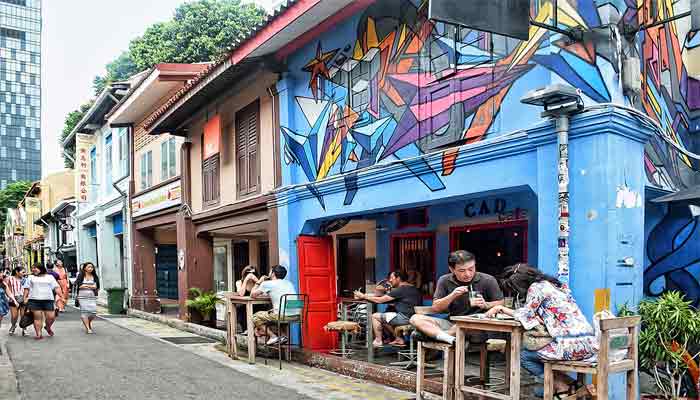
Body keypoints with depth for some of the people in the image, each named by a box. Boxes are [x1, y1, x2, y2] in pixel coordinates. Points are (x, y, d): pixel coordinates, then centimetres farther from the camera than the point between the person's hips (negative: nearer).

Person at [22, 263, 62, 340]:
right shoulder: (31, 278, 15)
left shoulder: (50, 277, 14)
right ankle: (39, 334, 0)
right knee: (37, 317, -4)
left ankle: (48, 327, 24)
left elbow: (56, 288, 9)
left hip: (48, 300, 0)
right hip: (34, 300, 0)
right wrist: (25, 298, 1)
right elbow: (27, 289, 11)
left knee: (51, 317, -5)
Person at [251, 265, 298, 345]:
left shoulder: (267, 283, 2)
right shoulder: (288, 283, 21)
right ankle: (282, 336, 19)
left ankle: (273, 336, 5)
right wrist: (265, 294, 35)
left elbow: (253, 295, 12)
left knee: (255, 317, 13)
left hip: (282, 315, -7)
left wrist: (259, 282, 24)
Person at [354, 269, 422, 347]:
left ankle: (378, 341, 6)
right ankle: (399, 339, 18)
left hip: (405, 317, -9)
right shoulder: (414, 289, 15)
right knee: (383, 319, 26)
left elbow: (380, 300, -9)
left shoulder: (400, 290, -12)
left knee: (375, 316, 0)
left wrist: (364, 296, 1)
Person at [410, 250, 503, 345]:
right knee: (416, 318, -17)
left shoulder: (488, 280, -2)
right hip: (452, 323, 3)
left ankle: (433, 333, -21)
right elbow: (435, 308, 2)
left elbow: (501, 303, 7)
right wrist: (452, 296, -15)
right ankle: (449, 339, -38)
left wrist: (486, 305, -15)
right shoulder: (445, 281, 3)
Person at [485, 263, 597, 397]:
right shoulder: (553, 284, 20)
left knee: (522, 355, 6)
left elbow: (525, 315, -5)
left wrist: (502, 308, 8)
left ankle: (565, 387, 4)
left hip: (572, 345, -9)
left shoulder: (536, 287, -4)